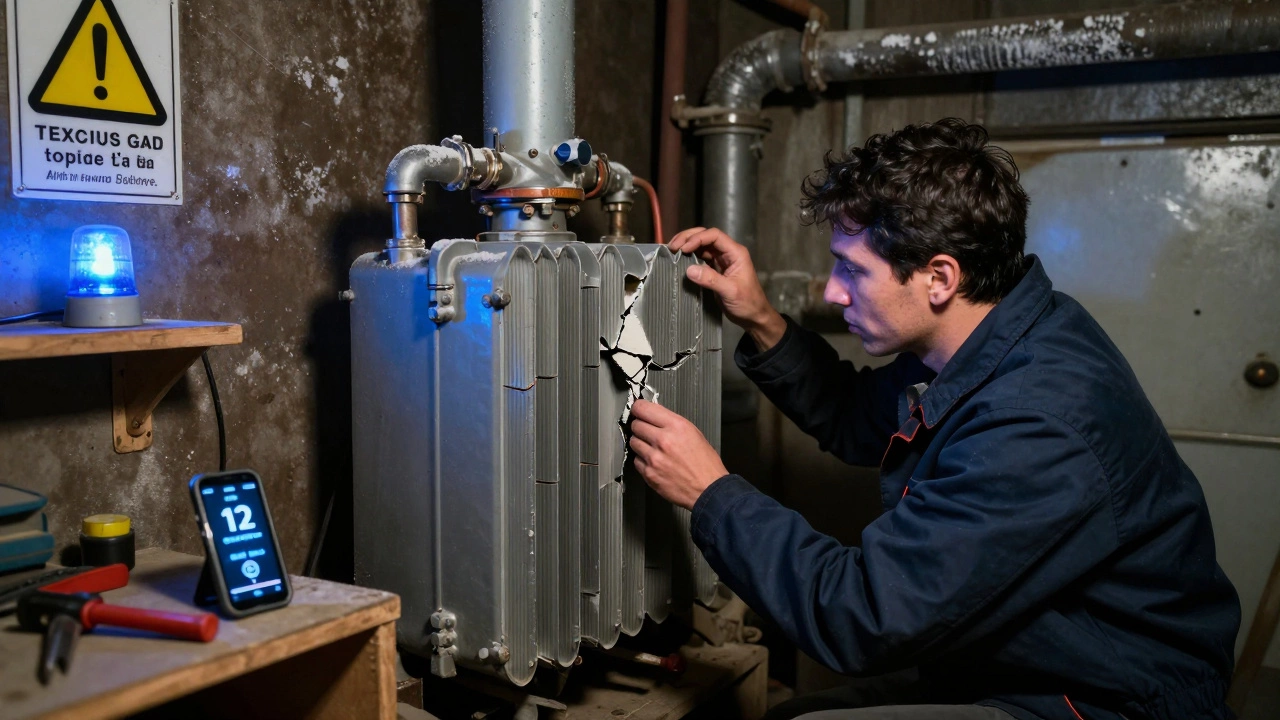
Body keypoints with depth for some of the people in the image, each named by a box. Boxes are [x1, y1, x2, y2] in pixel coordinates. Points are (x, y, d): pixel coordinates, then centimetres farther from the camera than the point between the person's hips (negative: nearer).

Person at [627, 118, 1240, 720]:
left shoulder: (1037, 425, -32)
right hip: (1007, 669, 9)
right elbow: (857, 423, 17)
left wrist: (712, 495, -18)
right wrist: (762, 324, 3)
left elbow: (864, 619, -29)